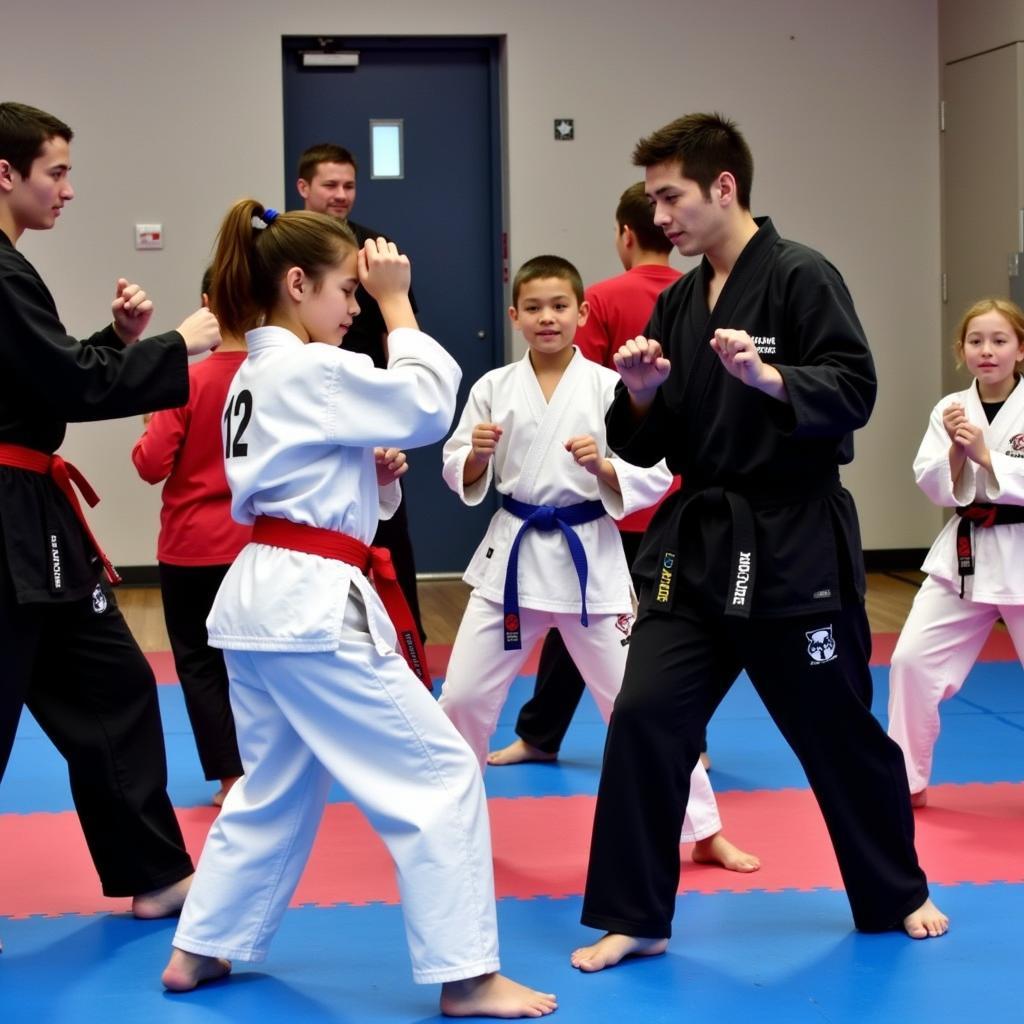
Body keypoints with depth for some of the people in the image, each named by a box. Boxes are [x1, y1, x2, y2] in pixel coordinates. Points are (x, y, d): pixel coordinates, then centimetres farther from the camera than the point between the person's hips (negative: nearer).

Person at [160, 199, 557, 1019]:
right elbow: (430, 402, -9)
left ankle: (200, 950, 27)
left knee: (275, 788, 22)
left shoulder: (257, 375, 15)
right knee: (439, 775, -4)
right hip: (313, 605, -10)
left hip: (261, 597, 10)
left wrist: (377, 472, 8)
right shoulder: (312, 371, -15)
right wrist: (396, 300, -3)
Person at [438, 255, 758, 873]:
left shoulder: (609, 387, -5)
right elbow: (462, 477, 5)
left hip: (590, 556, -2)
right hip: (513, 554, 2)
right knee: (464, 696, 5)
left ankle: (704, 832, 14)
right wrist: (476, 457, -16)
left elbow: (654, 476, -7)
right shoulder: (494, 388, 1)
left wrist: (604, 467, -24)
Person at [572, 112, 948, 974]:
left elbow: (853, 392, -16)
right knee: (645, 720, -5)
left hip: (794, 544, -5)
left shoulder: (802, 276, -10)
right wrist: (642, 394, -9)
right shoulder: (676, 305, 9)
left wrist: (766, 376, -30)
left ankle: (897, 894, 31)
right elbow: (649, 447, 11)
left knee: (839, 731, 9)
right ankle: (633, 918, 5)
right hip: (697, 540, 5)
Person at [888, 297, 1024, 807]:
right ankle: (907, 781, 14)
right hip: (962, 555, 4)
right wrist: (956, 450, -18)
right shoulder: (951, 409, 1)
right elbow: (937, 488, -2)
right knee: (912, 660, -1)